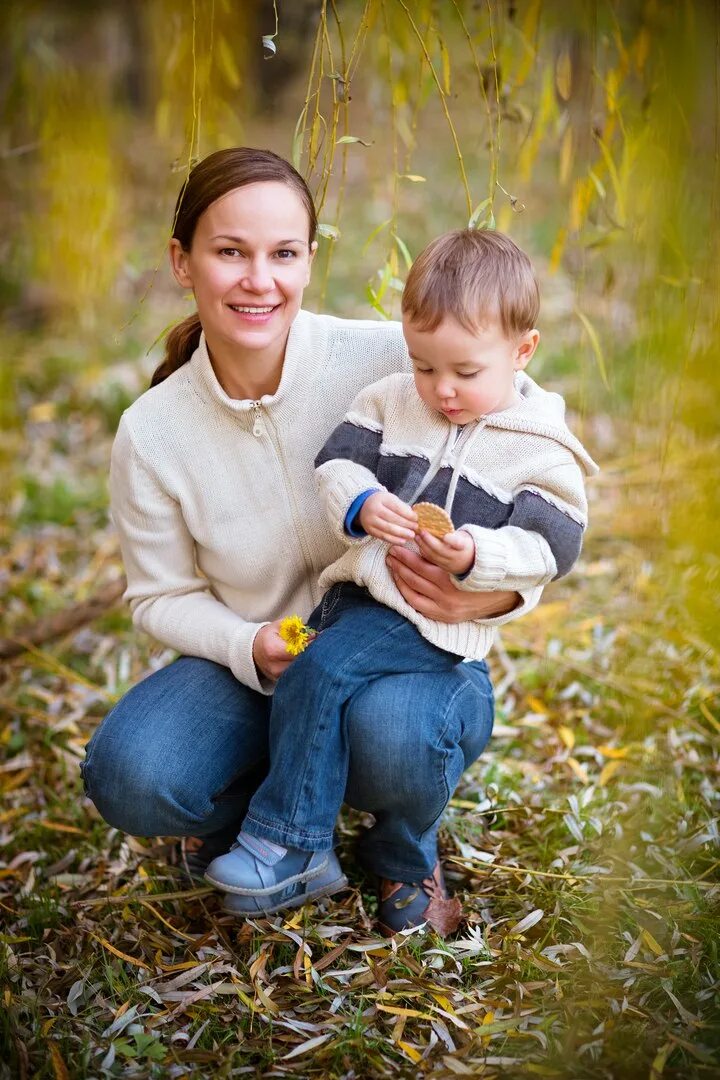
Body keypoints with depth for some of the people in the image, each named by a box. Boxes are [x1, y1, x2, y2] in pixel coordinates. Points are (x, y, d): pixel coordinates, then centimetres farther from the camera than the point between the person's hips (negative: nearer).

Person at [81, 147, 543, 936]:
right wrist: (251, 649, -17)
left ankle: (401, 856, 3)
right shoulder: (151, 435, -8)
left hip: (418, 648, -2)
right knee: (129, 776, -26)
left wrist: (494, 592, -30)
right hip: (253, 670, 2)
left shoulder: (390, 361, -17)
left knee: (390, 731, -37)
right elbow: (163, 597, 4)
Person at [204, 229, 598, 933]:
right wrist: (361, 503, -16)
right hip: (360, 585, 7)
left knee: (323, 671, -23)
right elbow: (336, 460, 6)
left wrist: (476, 555, -26)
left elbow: (549, 546, -9)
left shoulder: (540, 449, -7)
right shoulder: (393, 401, 7)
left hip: (440, 616, -7)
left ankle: (289, 841, -10)